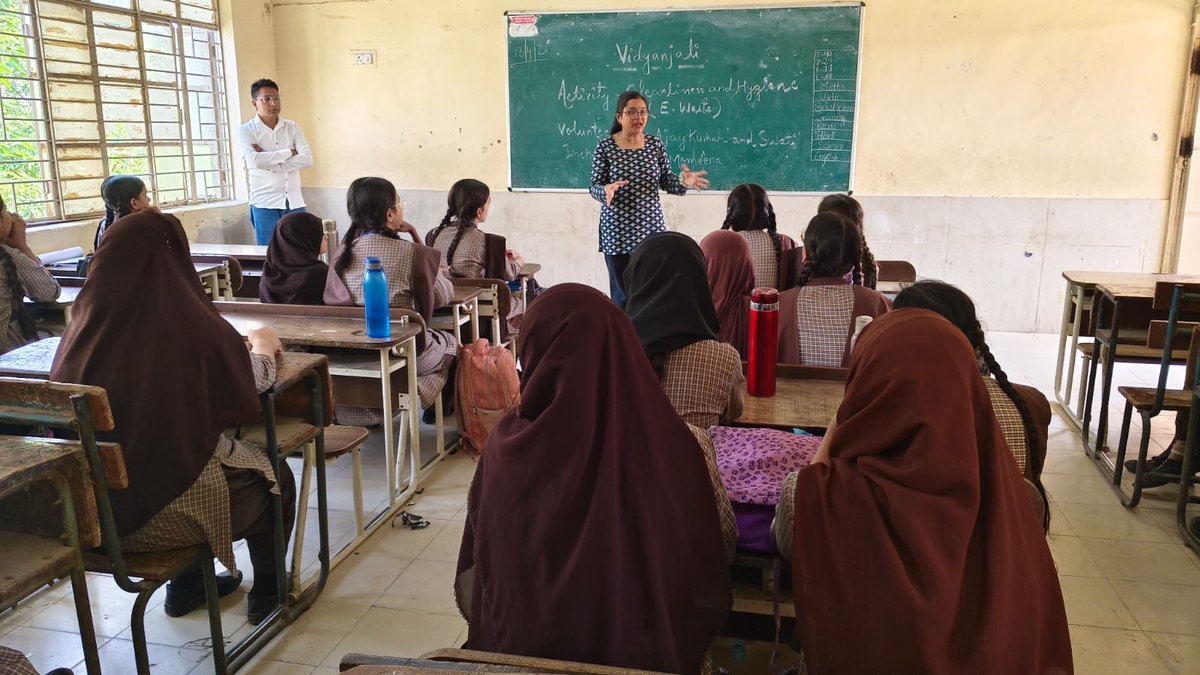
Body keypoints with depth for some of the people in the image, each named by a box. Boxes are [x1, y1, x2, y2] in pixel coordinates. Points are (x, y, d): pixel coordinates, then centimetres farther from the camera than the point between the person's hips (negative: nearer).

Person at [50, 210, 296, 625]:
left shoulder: (83, 328, -6)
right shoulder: (191, 326, -19)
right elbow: (254, 383, -3)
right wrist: (263, 348, 20)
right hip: (163, 513, -5)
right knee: (275, 478, 21)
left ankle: (186, 585, 41)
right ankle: (267, 595, 36)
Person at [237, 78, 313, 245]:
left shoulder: (293, 127, 9)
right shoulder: (245, 130, 1)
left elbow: (307, 159, -5)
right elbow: (256, 161, -17)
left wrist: (269, 162, -10)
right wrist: (289, 152, -7)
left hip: (294, 203, 3)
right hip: (265, 204, -3)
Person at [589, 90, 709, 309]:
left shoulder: (656, 145, 4)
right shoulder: (605, 147, -5)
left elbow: (666, 181, 7)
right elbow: (595, 187, -5)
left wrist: (684, 181, -13)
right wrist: (606, 191, -27)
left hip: (651, 228, 3)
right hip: (618, 231, -3)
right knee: (623, 293, 3)